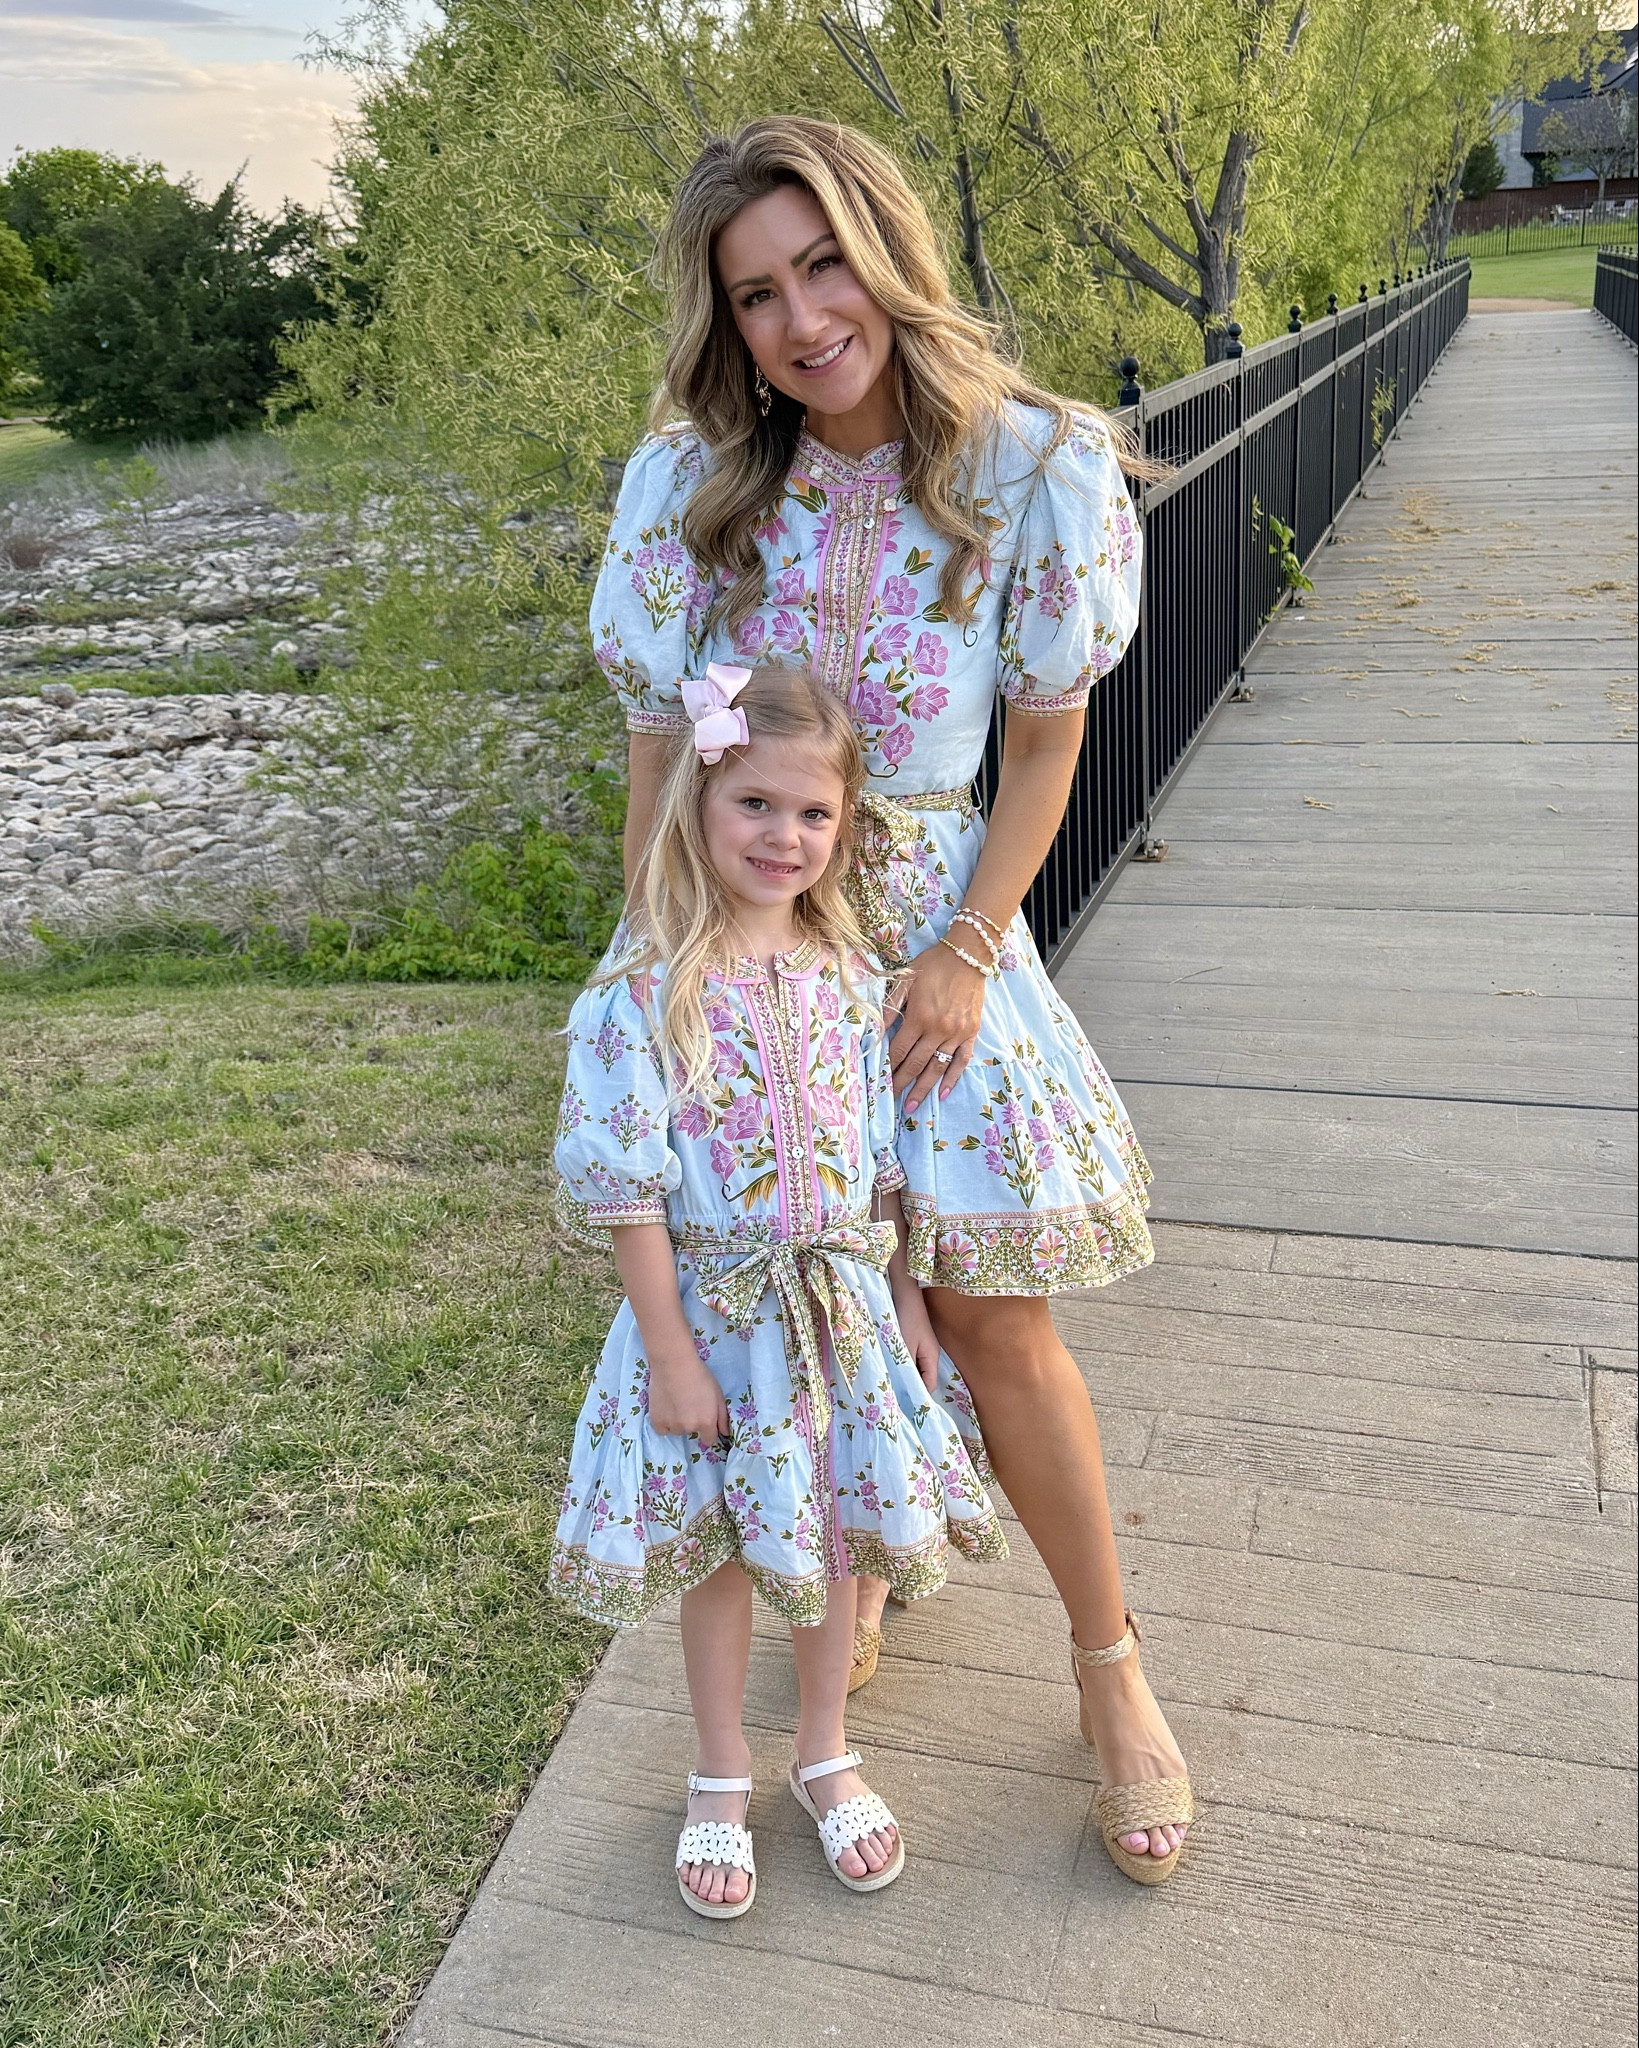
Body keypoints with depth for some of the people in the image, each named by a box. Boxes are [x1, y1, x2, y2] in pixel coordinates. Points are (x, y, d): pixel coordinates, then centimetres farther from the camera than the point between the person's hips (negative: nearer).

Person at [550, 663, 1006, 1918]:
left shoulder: (849, 970, -1)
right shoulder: (649, 987, -16)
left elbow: (886, 1157, 6)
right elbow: (626, 1188, -15)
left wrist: (909, 1302, 7)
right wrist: (671, 1352, -14)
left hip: (845, 1300, 4)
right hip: (716, 1306, -3)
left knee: (834, 1532, 18)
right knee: (720, 1550, 14)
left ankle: (828, 1755, 42)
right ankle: (722, 1778, 38)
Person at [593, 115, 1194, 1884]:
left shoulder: (1031, 470, -11)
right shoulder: (691, 482, -7)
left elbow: (1046, 739, -4)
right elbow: (659, 748, -1)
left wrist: (969, 950, -9)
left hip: (933, 941, -1)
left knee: (992, 1320, 3)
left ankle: (1108, 1665, 24)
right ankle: (867, 1565, 41)